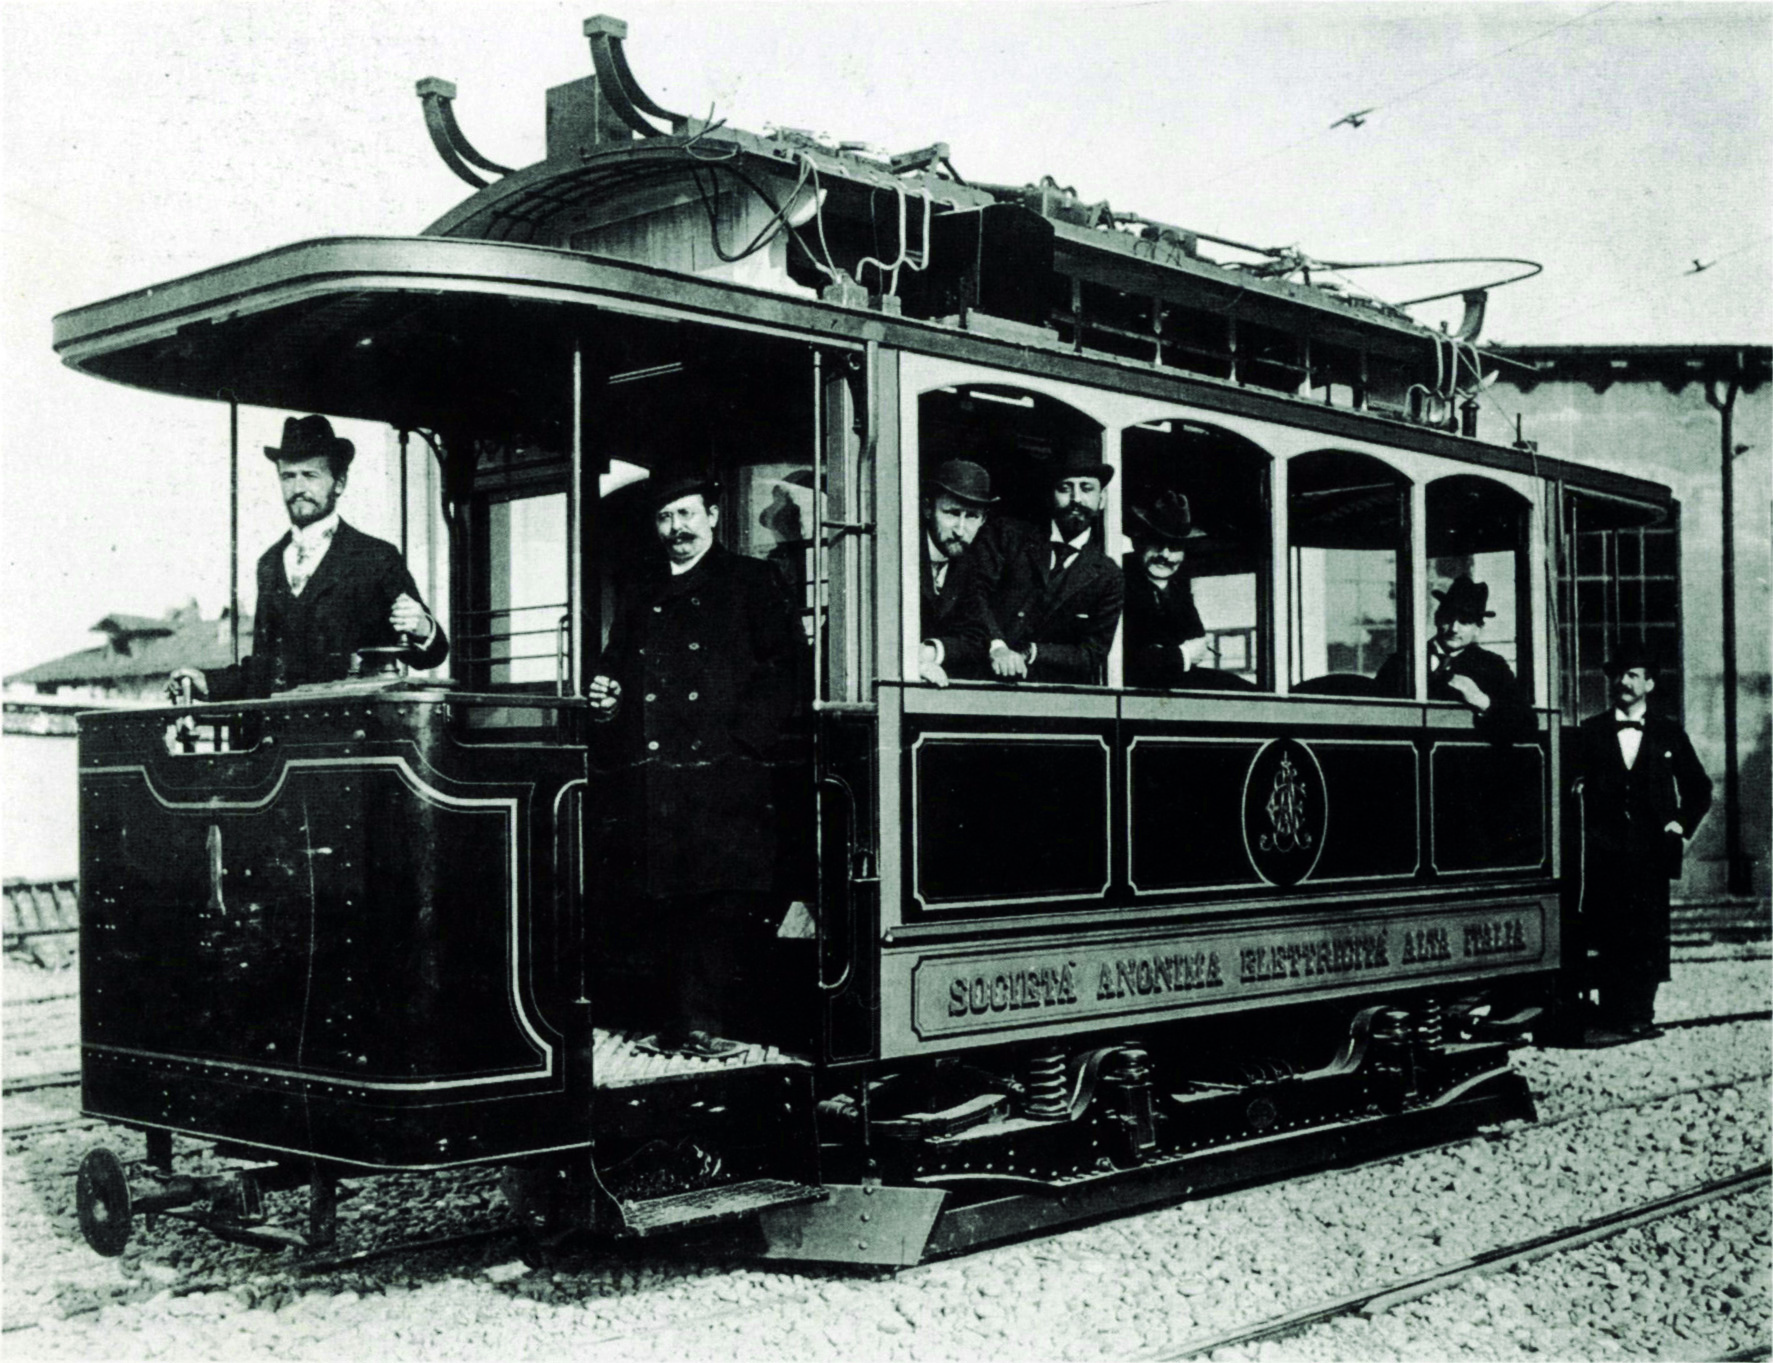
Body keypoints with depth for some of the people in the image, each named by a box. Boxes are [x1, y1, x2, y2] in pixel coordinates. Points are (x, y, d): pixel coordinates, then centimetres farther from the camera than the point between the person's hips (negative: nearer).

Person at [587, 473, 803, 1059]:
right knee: (662, 902, 1)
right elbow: (615, 669, 28)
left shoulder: (752, 582, 10)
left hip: (723, 771, -4)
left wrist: (749, 735, -11)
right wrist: (605, 697, 4)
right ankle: (683, 1022, 11)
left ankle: (703, 1023, -6)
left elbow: (786, 665, 0)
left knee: (723, 899, -11)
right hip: (648, 774, 4)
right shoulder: (639, 597, 25)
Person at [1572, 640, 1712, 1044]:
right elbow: (1574, 787, 7)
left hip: (1651, 852, 1)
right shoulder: (1589, 733, 11)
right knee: (1609, 938, -3)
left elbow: (1699, 788, 18)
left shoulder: (1669, 735, 12)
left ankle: (1639, 1015, 5)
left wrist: (1682, 824, 6)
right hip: (1605, 855, 0)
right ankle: (1611, 1017, 0)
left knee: (1648, 938, -2)